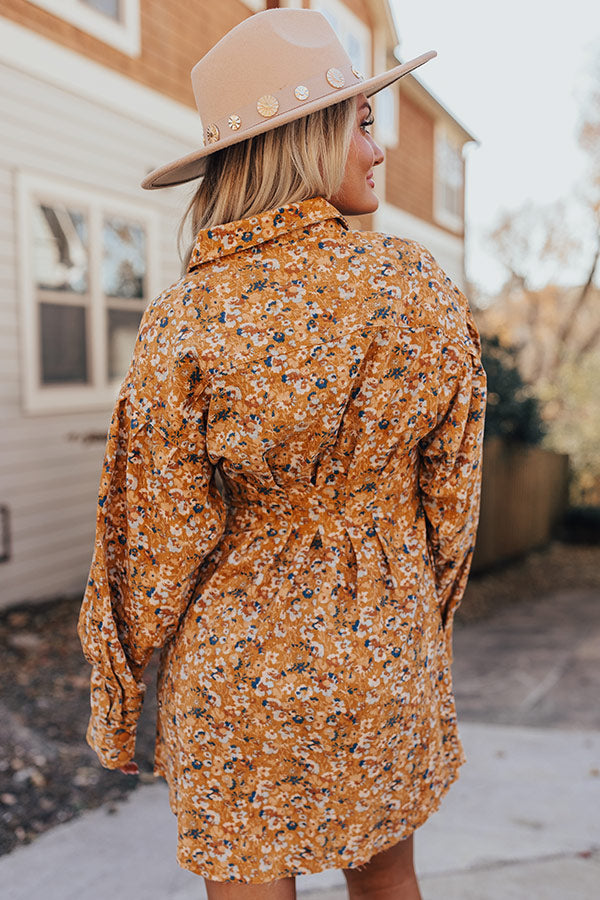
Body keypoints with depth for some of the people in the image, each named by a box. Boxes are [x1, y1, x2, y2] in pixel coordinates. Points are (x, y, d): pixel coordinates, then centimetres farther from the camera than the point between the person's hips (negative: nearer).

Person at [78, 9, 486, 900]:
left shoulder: (184, 324, -15)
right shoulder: (420, 286, -10)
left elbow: (159, 541, -10)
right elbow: (452, 493, -1)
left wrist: (115, 699, 6)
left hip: (238, 671, -2)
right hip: (389, 659, 3)